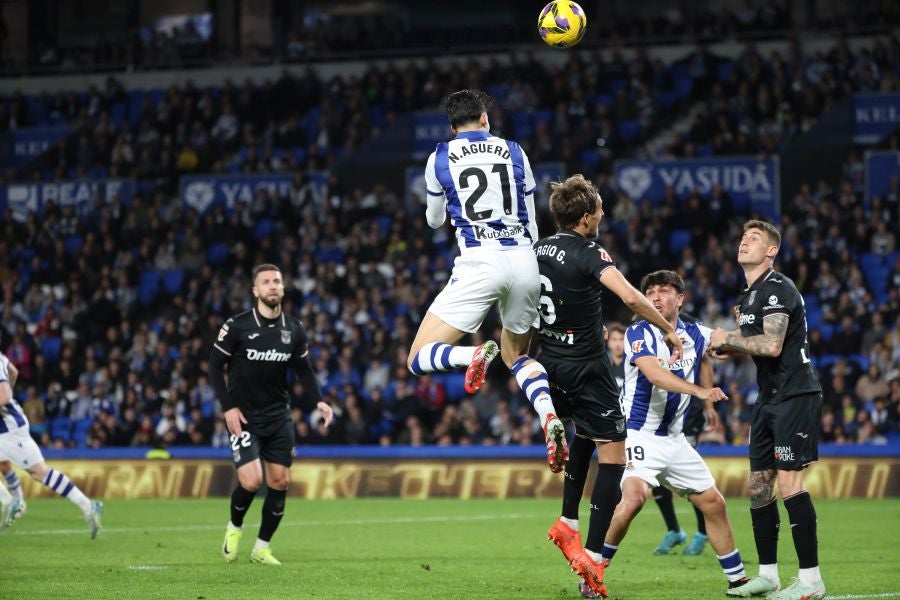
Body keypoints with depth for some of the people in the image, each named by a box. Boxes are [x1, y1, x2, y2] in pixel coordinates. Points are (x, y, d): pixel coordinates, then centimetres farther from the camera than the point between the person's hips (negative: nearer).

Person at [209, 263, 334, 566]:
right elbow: (215, 365, -4)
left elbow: (304, 370, 12)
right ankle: (234, 528, 14)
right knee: (251, 481, -17)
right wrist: (228, 407, -12)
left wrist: (318, 401, -4)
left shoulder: (294, 330, 3)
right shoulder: (237, 326, -10)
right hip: (243, 417, -4)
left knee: (280, 482, 0)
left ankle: (261, 548, 16)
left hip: (278, 416, 4)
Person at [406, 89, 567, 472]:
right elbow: (531, 223, 16)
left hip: (479, 263, -3)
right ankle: (550, 416, -5)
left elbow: (434, 220, 22)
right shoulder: (514, 153, 14)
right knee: (516, 355, 24)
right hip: (524, 260, 3)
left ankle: (475, 354, -30)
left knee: (419, 360, 2)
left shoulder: (441, 158, 8)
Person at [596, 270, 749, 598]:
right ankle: (594, 569, -15)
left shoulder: (695, 335, 5)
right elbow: (654, 374, -31)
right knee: (634, 496, -29)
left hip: (674, 438, 6)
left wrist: (708, 404, 25)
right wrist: (701, 391, -44)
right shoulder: (640, 333, -13)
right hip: (638, 433, -6)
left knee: (713, 503, 8)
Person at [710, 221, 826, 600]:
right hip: (769, 399, 10)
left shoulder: (777, 288, -14)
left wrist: (728, 338, -12)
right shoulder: (749, 295, 17)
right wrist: (732, 350, 11)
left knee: (789, 484, -13)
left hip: (795, 395, -10)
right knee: (759, 487, 9)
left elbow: (772, 345, -26)